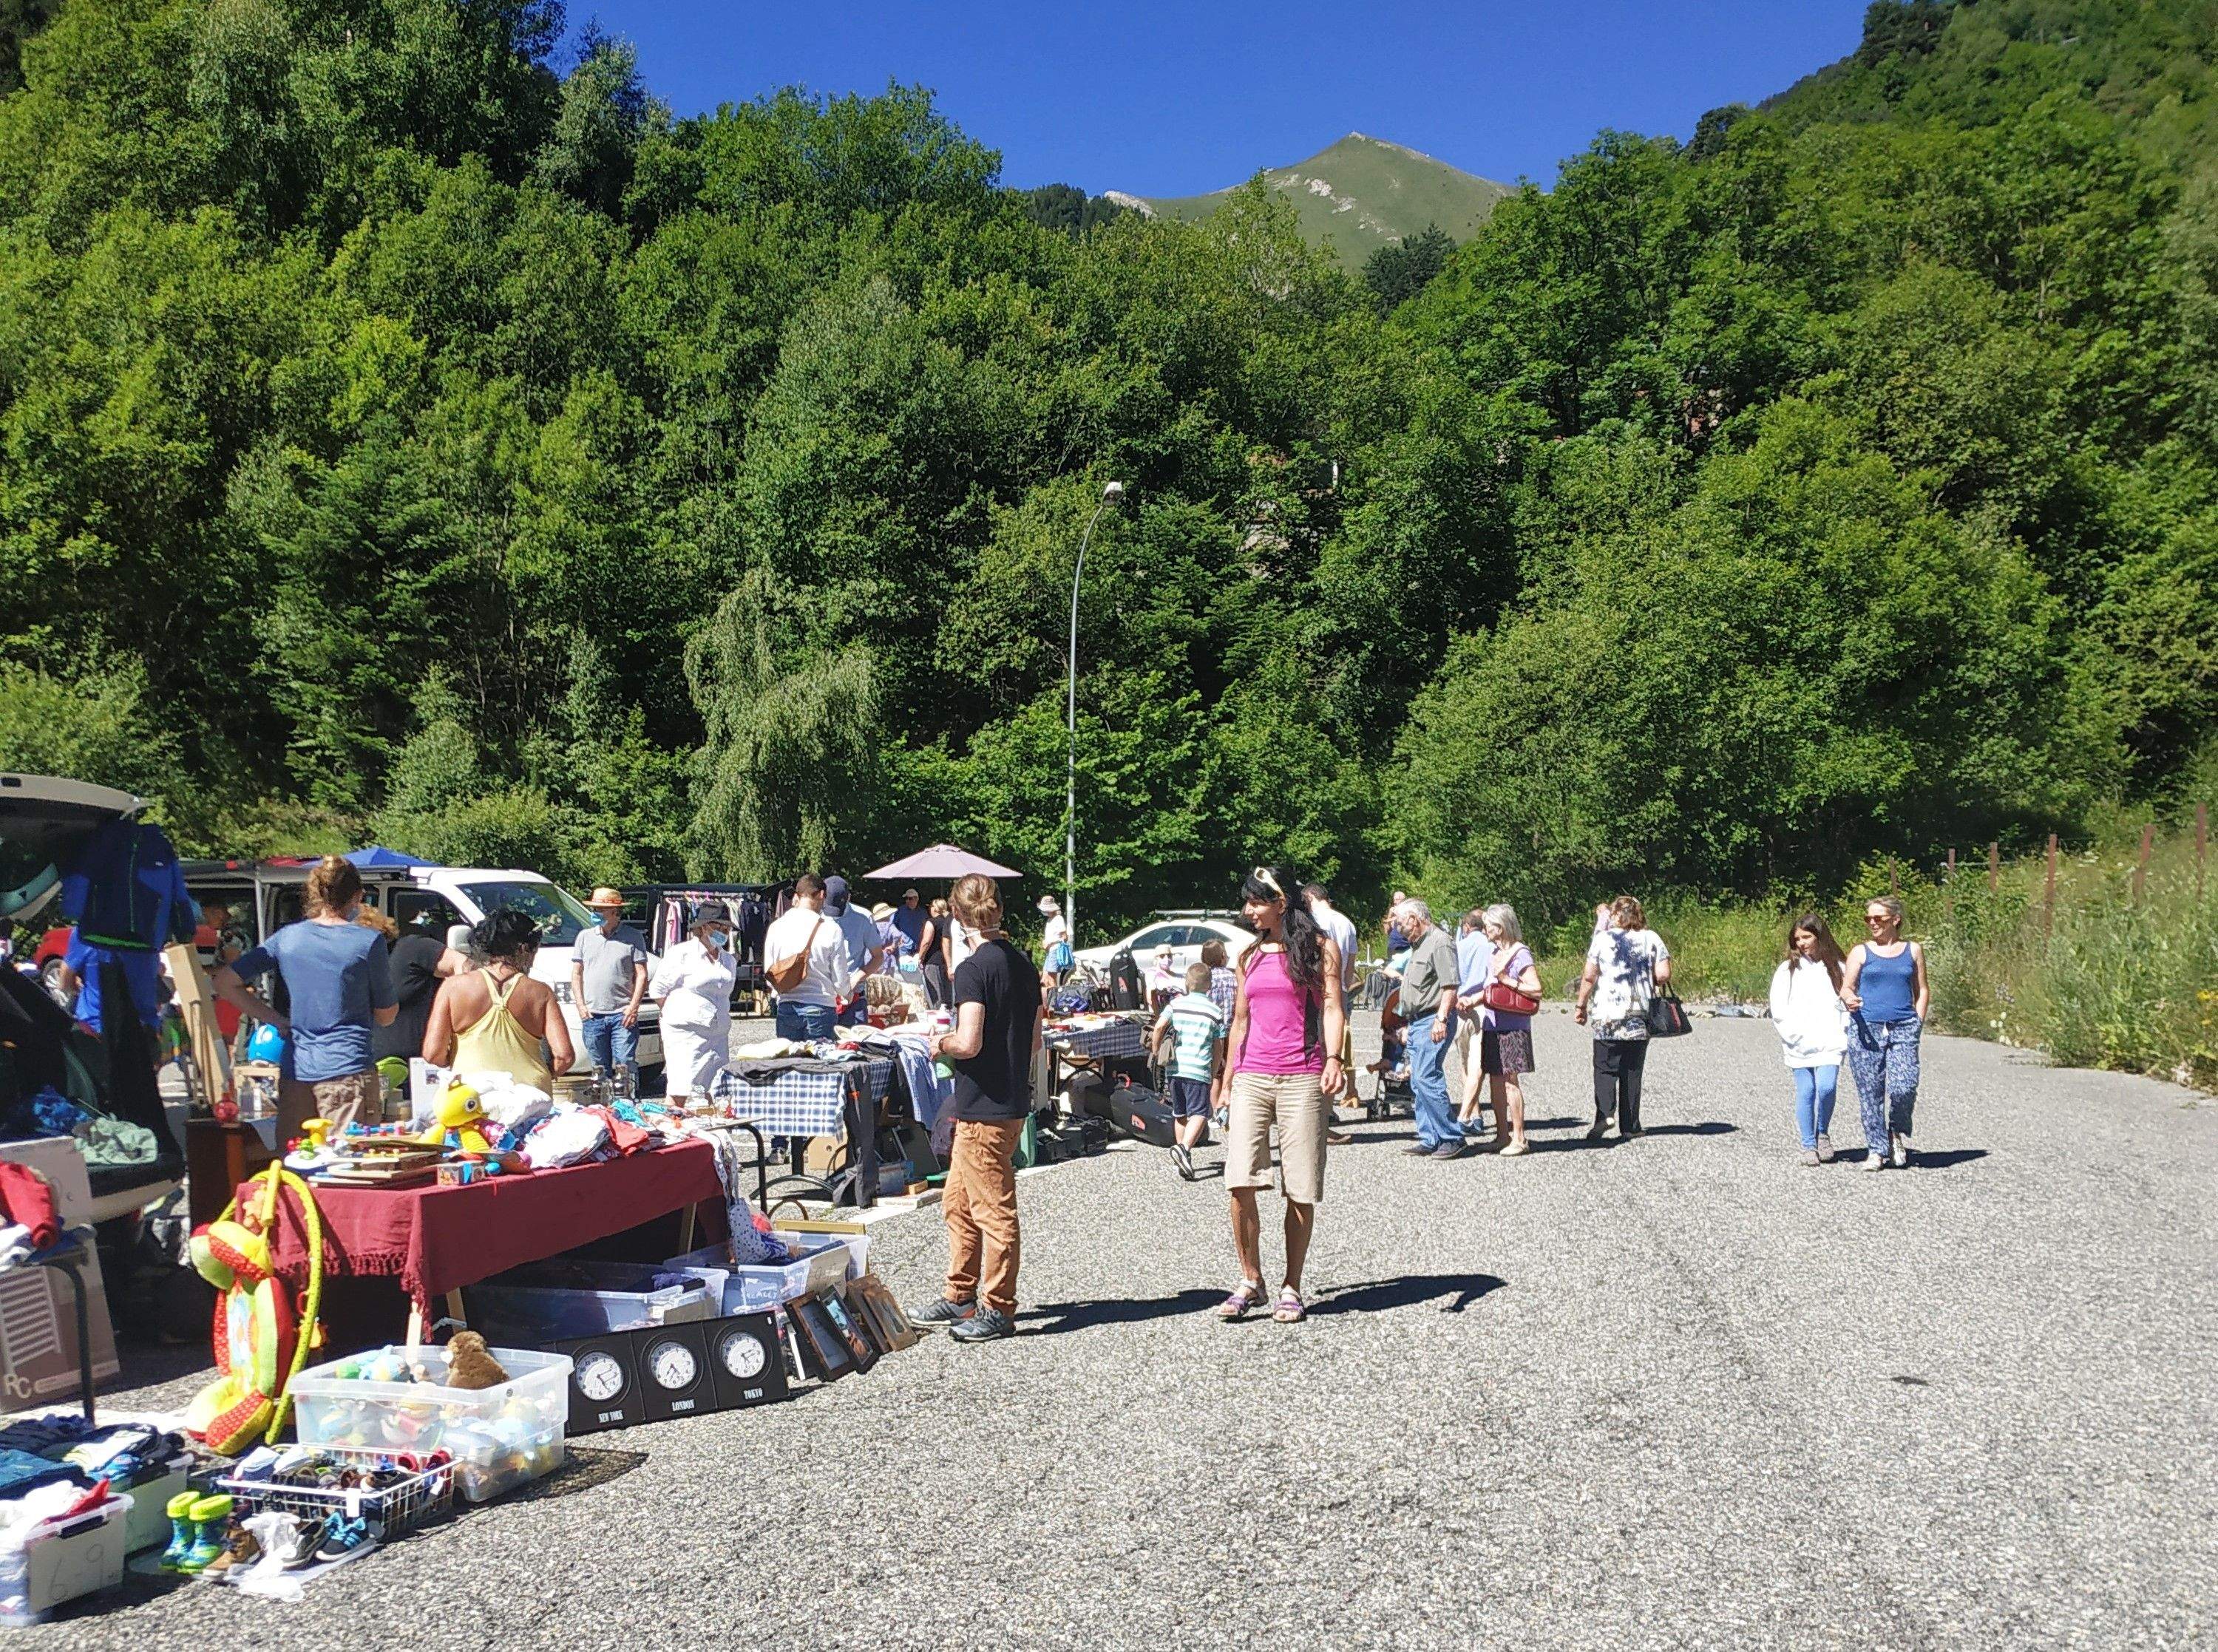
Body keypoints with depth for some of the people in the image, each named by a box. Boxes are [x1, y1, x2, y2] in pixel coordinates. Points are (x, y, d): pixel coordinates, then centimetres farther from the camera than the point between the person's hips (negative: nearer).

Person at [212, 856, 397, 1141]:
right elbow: (386, 1017, 2)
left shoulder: (287, 938, 7)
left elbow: (223, 982, 8)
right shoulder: (369, 942, -5)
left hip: (295, 1072, 4)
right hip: (349, 1070, -4)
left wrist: (276, 1020, 9)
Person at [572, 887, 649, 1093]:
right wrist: (581, 1006, 2)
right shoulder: (585, 937, 12)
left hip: (623, 1015, -3)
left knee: (626, 1066, -8)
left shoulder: (633, 937, 2)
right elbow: (576, 974, 14)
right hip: (592, 1015, 3)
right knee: (599, 1069, 7)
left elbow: (641, 975, 0)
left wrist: (633, 1007, -9)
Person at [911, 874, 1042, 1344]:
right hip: (1013, 1101, 9)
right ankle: (961, 1297, 28)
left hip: (984, 1108, -9)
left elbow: (968, 1043, -24)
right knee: (957, 1203, 19)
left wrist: (941, 1043, -4)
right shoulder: (1024, 965, 9)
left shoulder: (974, 969, -16)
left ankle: (998, 1310, 9)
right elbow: (1035, 1042, 14)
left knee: (993, 1212, 0)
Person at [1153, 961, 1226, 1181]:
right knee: (1199, 1113, -6)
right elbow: (1219, 1047, 6)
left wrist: (1156, 1052, 5)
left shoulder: (1176, 1004, 7)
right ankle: (1184, 1147, -31)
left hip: (1175, 1067, 4)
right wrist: (1214, 1074, 15)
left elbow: (1160, 1025, -8)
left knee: (1180, 1114, 15)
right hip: (1199, 1070, -3)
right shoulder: (1215, 1011, 4)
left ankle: (1183, 1161, 22)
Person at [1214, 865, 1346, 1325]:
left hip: (1302, 1078, -3)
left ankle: (1291, 1289, 12)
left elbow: (1332, 1007, -5)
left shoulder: (1319, 947, 4)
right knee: (1240, 1183, -10)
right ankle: (1251, 1281, 5)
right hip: (1251, 1077, 3)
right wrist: (1226, 1081, 21)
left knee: (1301, 1191, 0)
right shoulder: (1250, 955, 17)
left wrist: (1333, 1059, -21)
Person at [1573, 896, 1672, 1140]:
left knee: (1605, 1068, 3)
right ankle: (1629, 1126, 11)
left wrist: (1581, 1005, 7)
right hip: (1640, 1018, 2)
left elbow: (1589, 976, -4)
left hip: (1608, 1016, -2)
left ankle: (1604, 1113, -19)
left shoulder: (1603, 938, -3)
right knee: (1633, 1071, 10)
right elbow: (1664, 975, -2)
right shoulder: (1651, 938, 3)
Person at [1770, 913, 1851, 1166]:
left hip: (1830, 1043, -1)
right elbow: (1778, 1010, 3)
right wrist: (1795, 1036, -7)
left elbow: (1848, 1002, 10)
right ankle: (1808, 1145, 13)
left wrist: (1842, 1033, -2)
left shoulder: (1838, 967, 8)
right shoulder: (1788, 970, 7)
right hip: (1799, 1047, 1)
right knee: (1805, 1093, 0)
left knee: (1826, 1087, -15)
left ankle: (1823, 1132, 10)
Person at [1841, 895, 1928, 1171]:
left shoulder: (1913, 950, 12)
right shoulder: (1860, 951, 9)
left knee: (1904, 1088, -14)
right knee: (1871, 1093, 0)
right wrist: (1850, 1000, -20)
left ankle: (1899, 1132, 15)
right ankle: (1876, 1150, 10)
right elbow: (1846, 987, 3)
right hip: (1866, 1028, 0)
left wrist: (1918, 1023, 4)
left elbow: (1922, 991, 16)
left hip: (1903, 1029, 0)